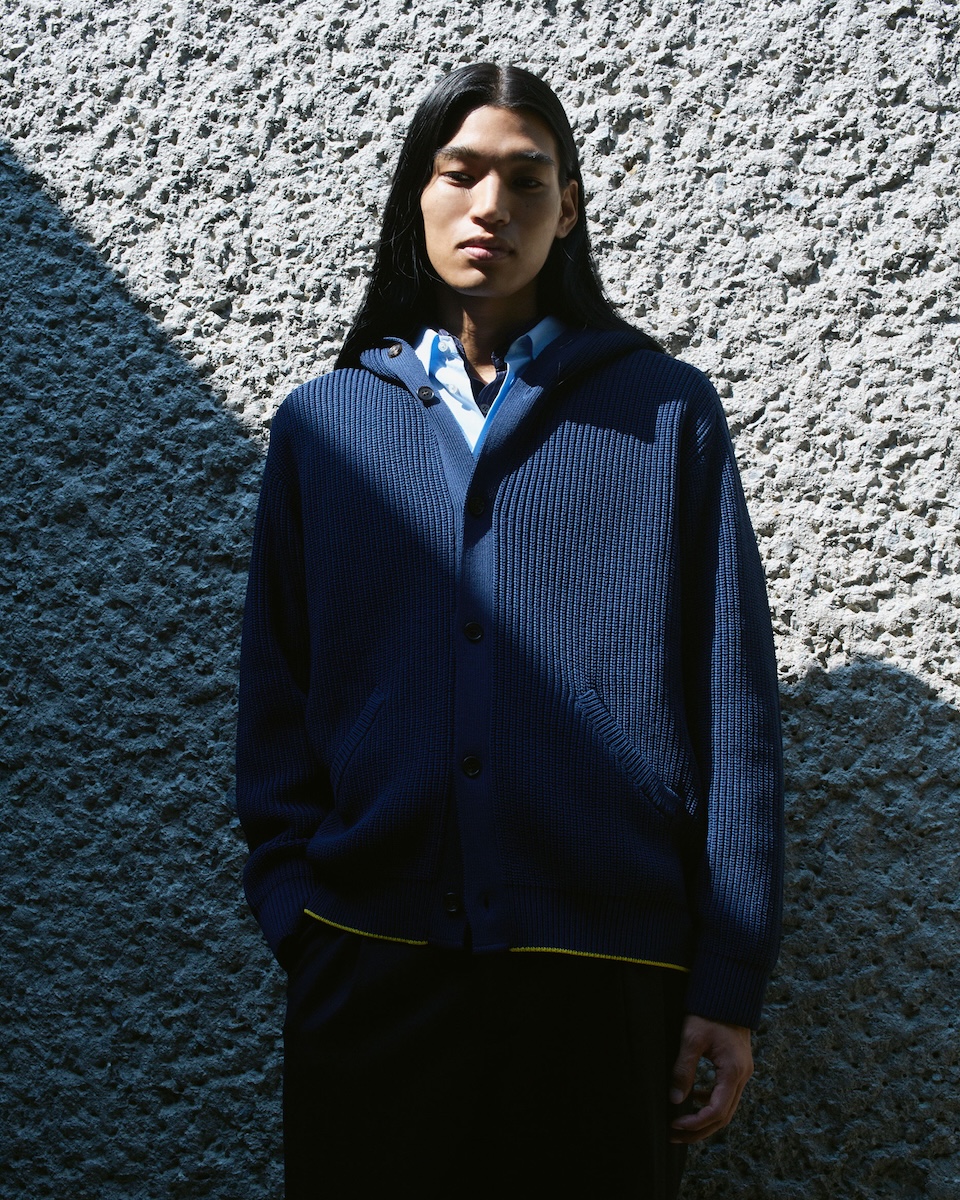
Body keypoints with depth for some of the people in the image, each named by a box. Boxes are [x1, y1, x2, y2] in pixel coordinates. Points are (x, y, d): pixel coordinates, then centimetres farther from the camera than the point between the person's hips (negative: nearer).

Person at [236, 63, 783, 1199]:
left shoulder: (668, 413, 4)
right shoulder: (322, 422, 8)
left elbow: (730, 701, -1)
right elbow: (276, 697, 9)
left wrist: (730, 979, -5)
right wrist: (291, 913, -2)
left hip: (608, 971, -1)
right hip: (367, 968, 1)